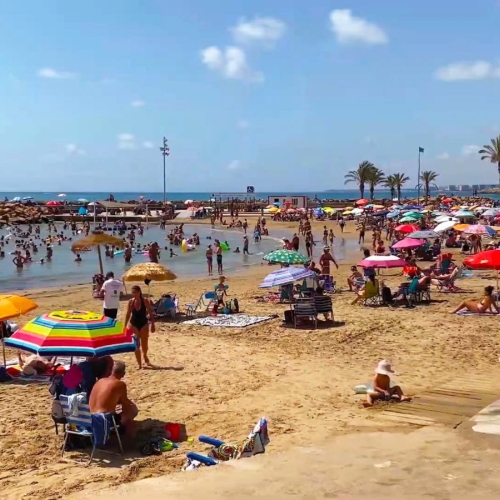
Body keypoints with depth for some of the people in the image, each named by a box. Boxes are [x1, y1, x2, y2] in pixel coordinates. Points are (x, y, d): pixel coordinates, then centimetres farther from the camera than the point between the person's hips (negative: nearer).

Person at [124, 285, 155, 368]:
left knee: (144, 345, 4)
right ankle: (139, 364, 8)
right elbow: (128, 314, 4)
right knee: (136, 345, 0)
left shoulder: (145, 301, -11)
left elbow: (151, 313, -6)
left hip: (144, 324, -1)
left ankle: (145, 356, 37)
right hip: (134, 325, 1)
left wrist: (152, 324, -8)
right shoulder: (131, 302, -5)